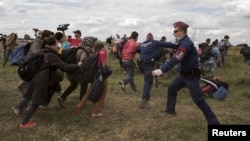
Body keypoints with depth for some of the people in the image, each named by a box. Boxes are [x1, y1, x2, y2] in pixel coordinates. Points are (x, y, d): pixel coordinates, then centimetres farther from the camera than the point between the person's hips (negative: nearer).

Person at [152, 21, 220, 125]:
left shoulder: (186, 43, -25)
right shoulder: (183, 42, 8)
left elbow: (176, 59, -39)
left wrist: (162, 70, -48)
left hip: (191, 75, -10)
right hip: (184, 74, 10)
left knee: (198, 100, -11)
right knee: (171, 88, 19)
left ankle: (213, 122, -3)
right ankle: (170, 109, 36)